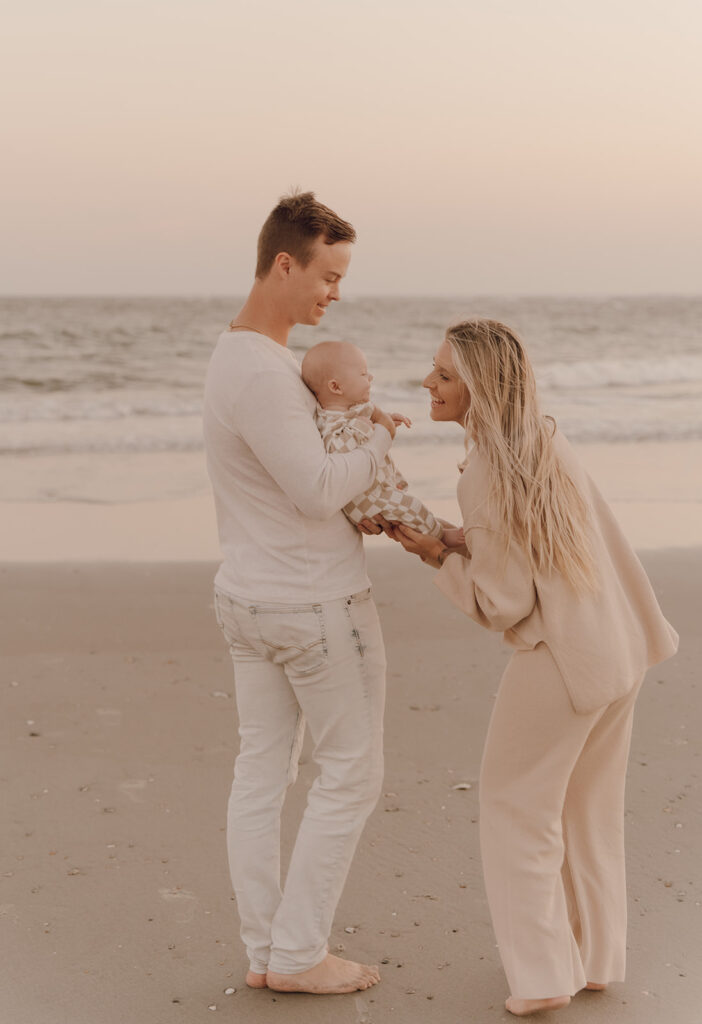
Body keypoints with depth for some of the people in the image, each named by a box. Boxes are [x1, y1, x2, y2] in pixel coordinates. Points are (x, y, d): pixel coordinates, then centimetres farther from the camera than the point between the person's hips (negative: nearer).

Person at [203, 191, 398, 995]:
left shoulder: (242, 354, 10)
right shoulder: (260, 373, -25)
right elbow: (316, 490, -25)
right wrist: (379, 441, -8)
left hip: (250, 599, 10)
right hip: (319, 605, -10)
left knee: (261, 772, 11)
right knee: (350, 773, 5)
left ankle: (264, 951, 20)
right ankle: (297, 952, 12)